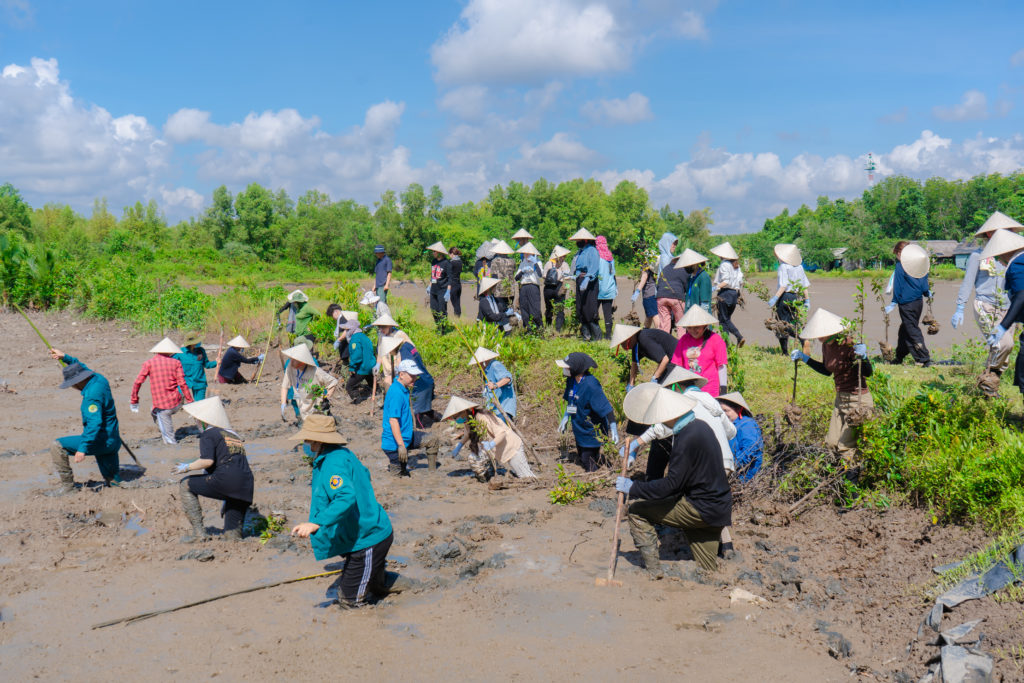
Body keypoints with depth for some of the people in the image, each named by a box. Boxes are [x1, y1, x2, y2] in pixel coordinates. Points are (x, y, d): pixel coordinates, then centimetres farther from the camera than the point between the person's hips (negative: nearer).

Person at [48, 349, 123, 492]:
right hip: (113, 441, 10)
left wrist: (83, 448, -33)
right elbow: (82, 368, 28)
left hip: (100, 441, -10)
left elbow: (94, 424, -31)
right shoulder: (99, 379, 4)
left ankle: (67, 485, -1)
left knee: (57, 446, -6)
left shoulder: (92, 395, -23)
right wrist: (65, 357, 26)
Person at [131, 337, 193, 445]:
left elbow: (137, 382, -1)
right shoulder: (175, 362, 1)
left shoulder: (149, 363, 1)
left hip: (161, 405, -2)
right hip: (177, 403, 2)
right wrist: (189, 401, -1)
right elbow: (182, 384, -4)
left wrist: (134, 401, 7)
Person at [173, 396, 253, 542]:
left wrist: (187, 467, 7)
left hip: (225, 480, -8)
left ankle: (199, 531, 5)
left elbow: (207, 461, -11)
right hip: (246, 489, 8)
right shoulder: (233, 434, 29)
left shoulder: (208, 434, 5)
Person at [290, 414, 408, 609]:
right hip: (374, 532, 10)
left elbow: (346, 497, -35)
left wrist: (316, 523, -40)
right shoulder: (344, 454, 10)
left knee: (349, 602, 0)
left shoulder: (334, 463, -21)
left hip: (368, 539, -10)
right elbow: (364, 474, 29)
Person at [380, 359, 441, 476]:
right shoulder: (396, 393, -25)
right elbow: (393, 420, -30)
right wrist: (401, 445, -32)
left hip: (407, 435, 10)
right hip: (394, 442, -10)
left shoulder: (403, 389, 5)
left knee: (433, 440, 12)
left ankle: (433, 473, 18)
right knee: (400, 474, -5)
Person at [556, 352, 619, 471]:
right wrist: (565, 418, 19)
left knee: (589, 463, -3)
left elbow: (606, 408, -26)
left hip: (592, 430, -8)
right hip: (579, 429, 8)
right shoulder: (571, 380, -4)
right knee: (582, 458, 19)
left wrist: (613, 428, -26)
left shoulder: (591, 385, -29)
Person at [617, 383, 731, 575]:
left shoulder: (688, 439, -22)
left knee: (637, 511, -3)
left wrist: (632, 488, -14)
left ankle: (653, 570, 0)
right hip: (718, 508, 9)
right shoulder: (700, 426, 7)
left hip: (702, 511, -9)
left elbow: (671, 484, -22)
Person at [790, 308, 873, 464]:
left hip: (857, 400, -8)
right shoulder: (826, 346, 3)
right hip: (841, 399, 9)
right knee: (831, 444, 11)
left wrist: (862, 357, -44)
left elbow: (867, 373, -25)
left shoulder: (848, 345, -21)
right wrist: (804, 358, 17)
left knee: (845, 447, -6)